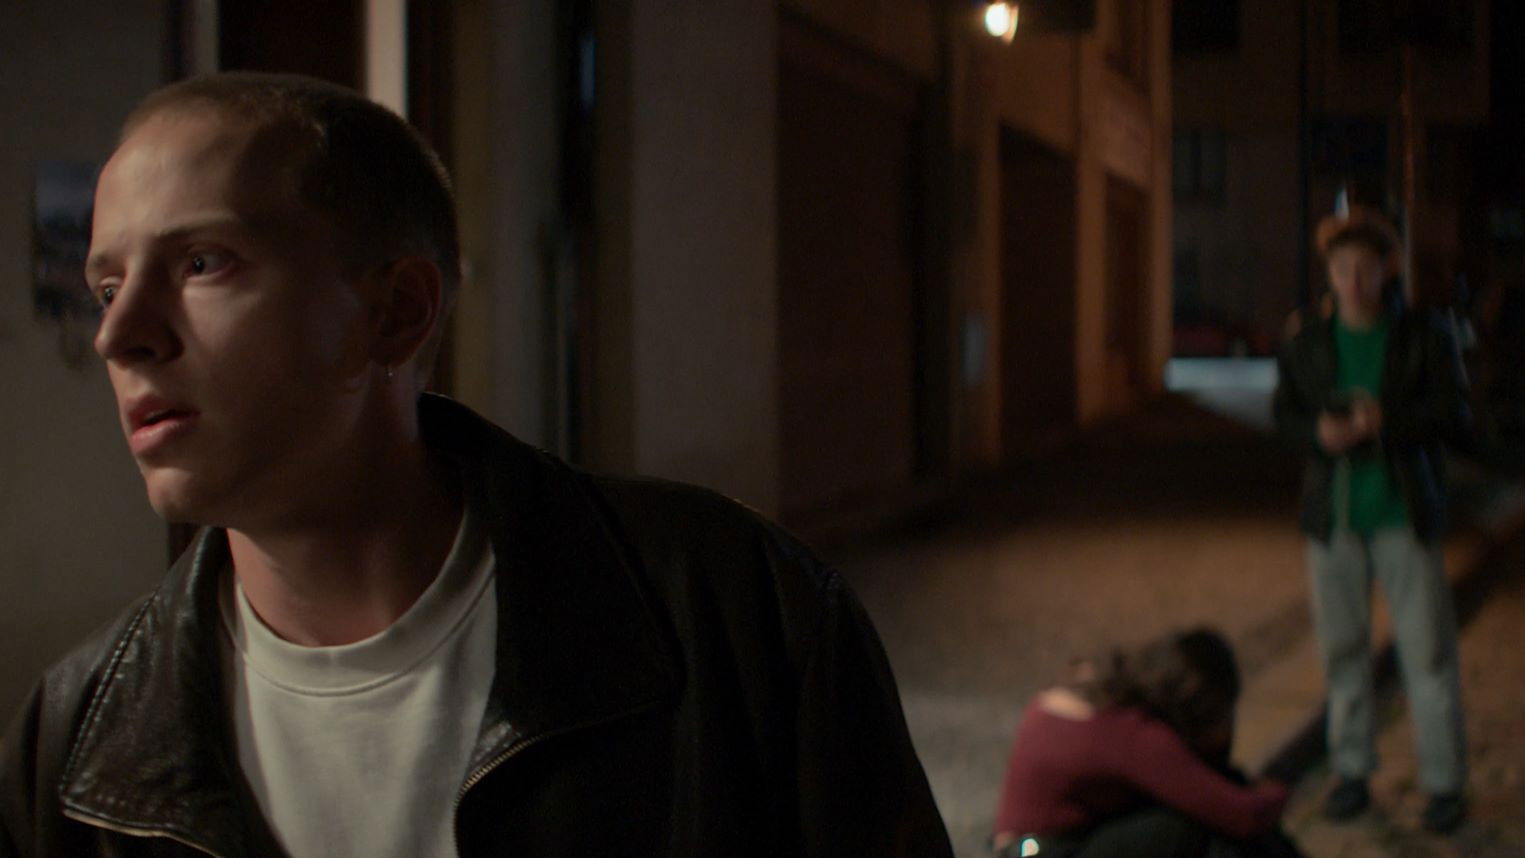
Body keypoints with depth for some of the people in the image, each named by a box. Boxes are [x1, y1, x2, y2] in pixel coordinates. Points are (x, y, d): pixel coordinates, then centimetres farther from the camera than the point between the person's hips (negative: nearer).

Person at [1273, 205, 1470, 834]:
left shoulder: (1424, 339, 1)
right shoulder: (1306, 346, 9)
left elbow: (1454, 420, -4)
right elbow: (1285, 416, 9)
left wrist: (1384, 421, -19)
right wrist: (1320, 432, -13)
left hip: (1402, 514, -2)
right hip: (1332, 515, 3)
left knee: (1427, 650, -2)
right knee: (1343, 647, 7)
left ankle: (1444, 782, 8)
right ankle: (1352, 770, 19)